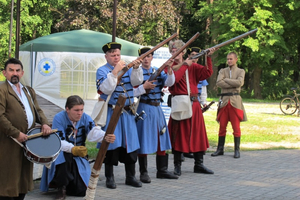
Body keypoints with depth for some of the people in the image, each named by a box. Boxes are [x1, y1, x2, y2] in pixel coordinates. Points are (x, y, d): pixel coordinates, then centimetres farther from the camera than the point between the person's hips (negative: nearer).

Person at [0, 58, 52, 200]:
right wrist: (16, 133, -19)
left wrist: (44, 123, -1)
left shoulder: (29, 91, 17)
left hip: (28, 140, 8)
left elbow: (37, 110, 19)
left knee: (24, 176, 14)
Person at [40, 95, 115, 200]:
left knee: (80, 190, -9)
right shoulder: (59, 118, -15)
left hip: (79, 157, 3)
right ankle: (62, 187, -14)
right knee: (63, 156, -40)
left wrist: (105, 137, -49)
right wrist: (73, 149, -47)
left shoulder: (85, 118, -5)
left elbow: (93, 133, -25)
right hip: (60, 156, -3)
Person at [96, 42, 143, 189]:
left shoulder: (127, 68, 10)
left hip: (127, 112, 4)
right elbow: (105, 89, -18)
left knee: (130, 144, 7)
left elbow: (137, 81, -5)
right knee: (112, 144, -3)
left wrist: (136, 68, -22)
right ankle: (109, 178, 8)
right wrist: (115, 72, -23)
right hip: (111, 113, -4)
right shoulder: (102, 71, -3)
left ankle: (130, 177, 17)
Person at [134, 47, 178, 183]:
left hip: (157, 108, 5)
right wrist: (144, 87, -22)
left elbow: (169, 83, -5)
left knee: (161, 140, 9)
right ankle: (143, 173, 6)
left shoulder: (158, 71, 10)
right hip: (144, 108, -5)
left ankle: (162, 170, 19)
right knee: (144, 141, -2)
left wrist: (170, 71, -22)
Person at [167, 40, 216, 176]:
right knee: (179, 134, -2)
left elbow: (207, 73, -1)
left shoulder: (192, 66, 13)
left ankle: (199, 164, 15)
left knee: (197, 134, 6)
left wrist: (208, 57, -12)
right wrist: (185, 65, -11)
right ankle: (177, 166, 6)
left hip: (194, 104, 4)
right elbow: (174, 79, -18)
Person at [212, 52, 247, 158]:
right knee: (222, 126, 5)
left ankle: (237, 150, 6)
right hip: (224, 100, 2)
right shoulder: (222, 71, 12)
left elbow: (239, 82, -13)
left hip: (235, 100, -2)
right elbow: (219, 83, -6)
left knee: (236, 127, -1)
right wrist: (233, 84, -11)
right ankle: (220, 149, 13)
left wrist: (226, 79, -6)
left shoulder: (240, 71, 8)